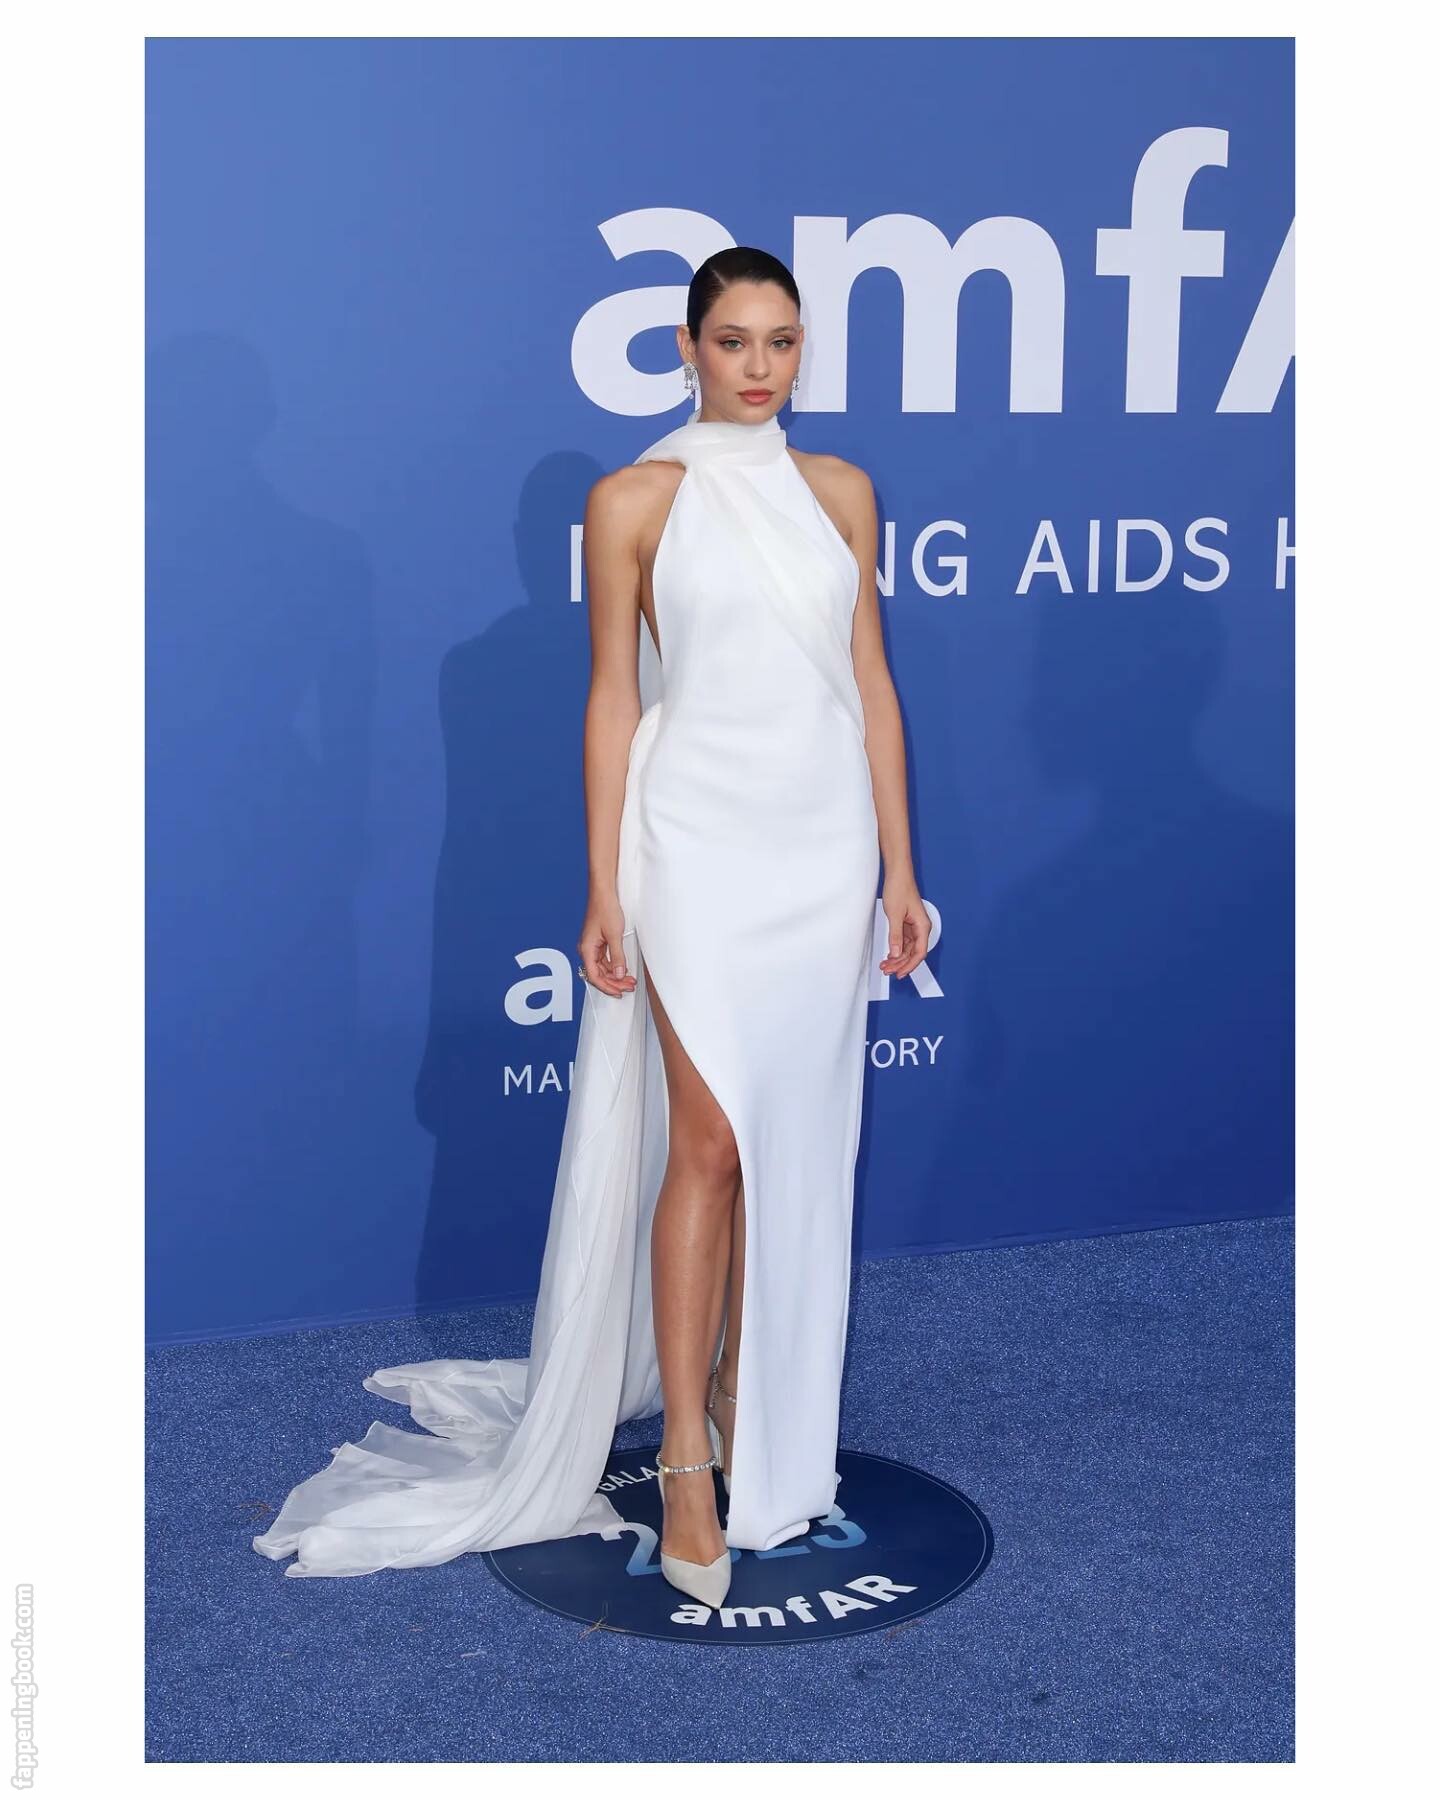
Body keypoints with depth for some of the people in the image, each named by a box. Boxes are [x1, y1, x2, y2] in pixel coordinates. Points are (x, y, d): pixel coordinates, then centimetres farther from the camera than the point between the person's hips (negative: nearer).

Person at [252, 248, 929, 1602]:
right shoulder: (634, 500, -1)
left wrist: (899, 866, 8)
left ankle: (746, 1399, 26)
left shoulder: (839, 491, 9)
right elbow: (612, 699, -1)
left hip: (826, 850, 4)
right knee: (709, 1144, -7)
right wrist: (604, 892, -4)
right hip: (698, 842, -4)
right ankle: (687, 1460, 3)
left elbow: (869, 680, 11)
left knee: (796, 1143, 9)